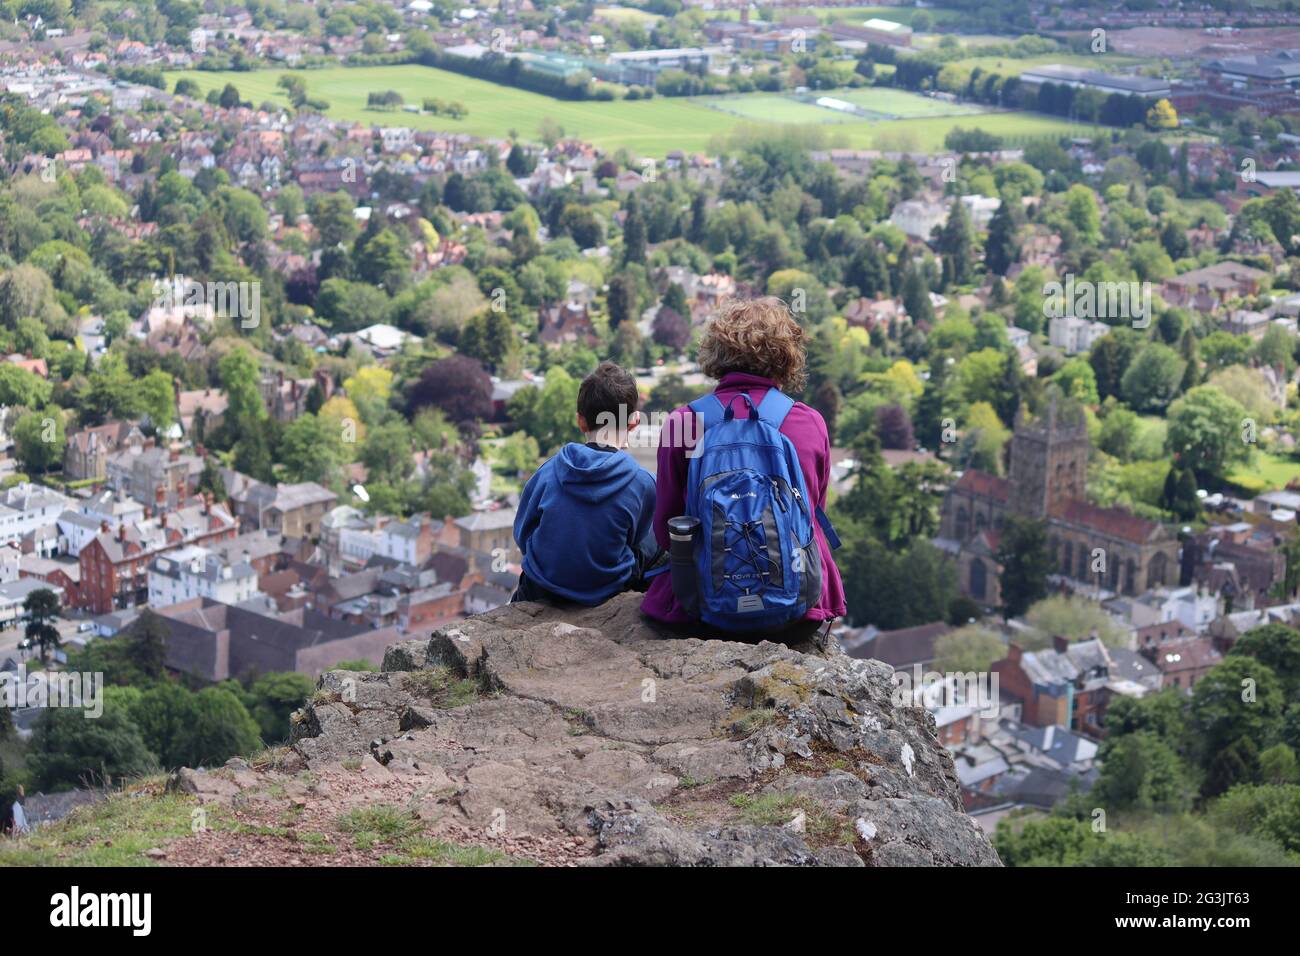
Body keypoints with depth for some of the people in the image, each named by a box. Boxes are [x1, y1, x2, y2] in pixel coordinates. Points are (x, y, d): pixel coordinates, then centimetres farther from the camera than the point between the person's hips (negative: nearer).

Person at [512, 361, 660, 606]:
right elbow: (634, 539, 2)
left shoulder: (548, 471, -10)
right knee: (654, 540, 25)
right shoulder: (642, 483, -14)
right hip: (604, 592, -2)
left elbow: (521, 534, 1)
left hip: (542, 589, 2)